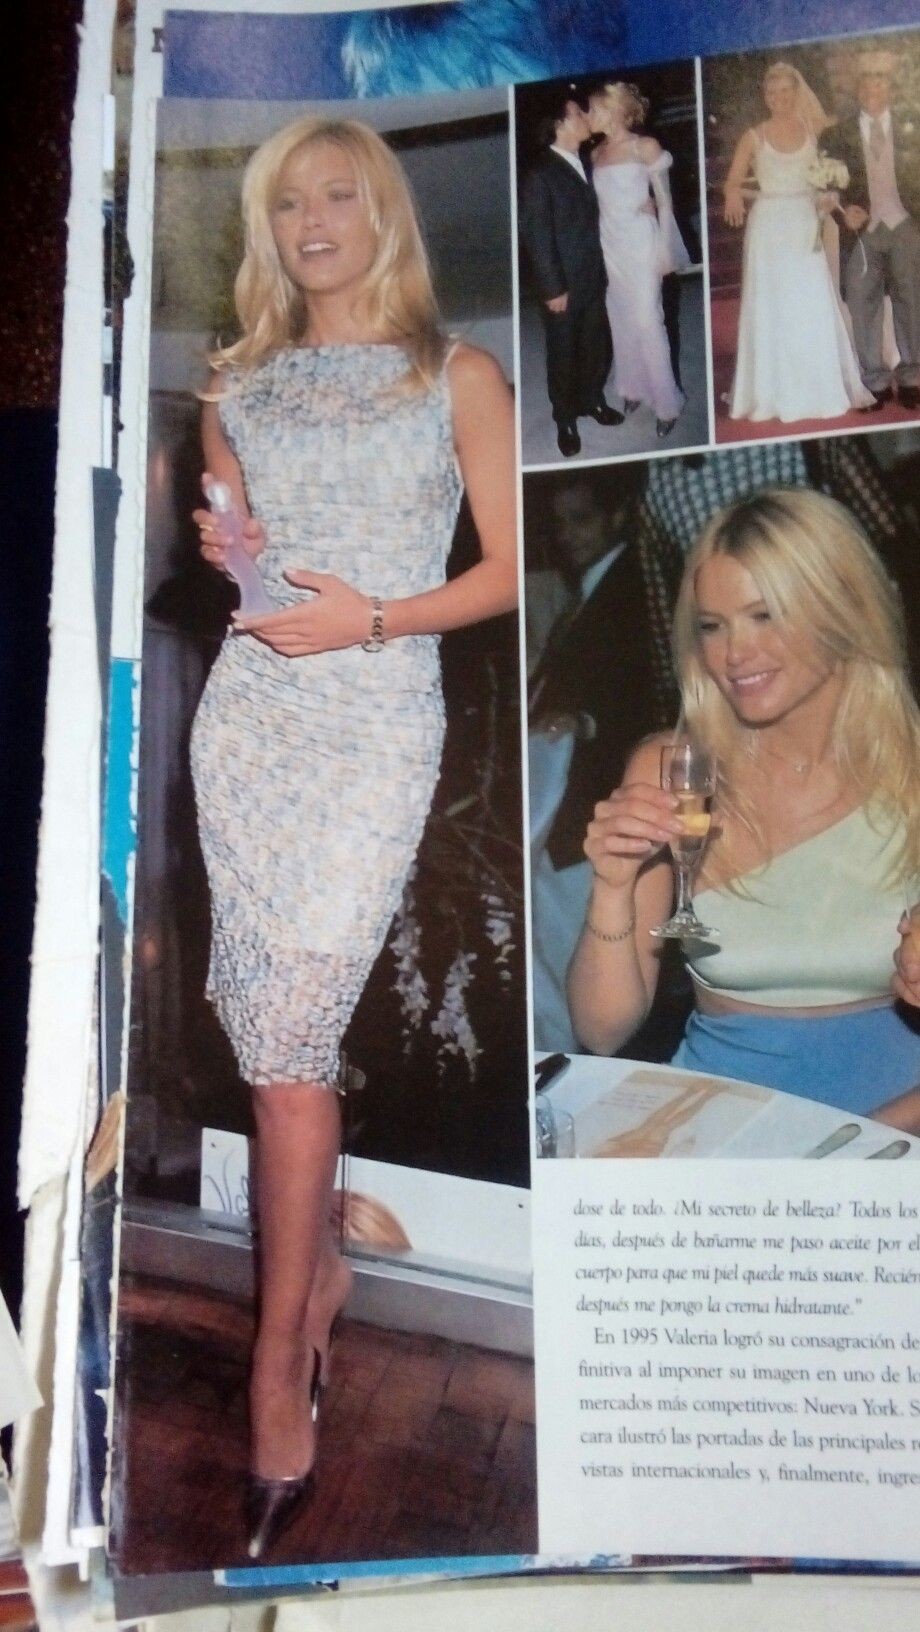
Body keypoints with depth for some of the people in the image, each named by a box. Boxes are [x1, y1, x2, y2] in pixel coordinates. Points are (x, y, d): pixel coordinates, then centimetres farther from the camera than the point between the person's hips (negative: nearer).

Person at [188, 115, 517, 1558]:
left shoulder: (458, 378, 6)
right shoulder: (237, 388, 16)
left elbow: (510, 570, 1)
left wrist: (374, 617, -12)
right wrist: (213, 548, 2)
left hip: (378, 724, -4)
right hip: (246, 716, 4)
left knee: (289, 1027, -10)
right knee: (266, 1017, 4)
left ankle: (279, 1368, 1)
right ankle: (319, 1266, 26)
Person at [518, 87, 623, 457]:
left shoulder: (584, 164, 9)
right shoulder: (540, 175, -13)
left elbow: (591, 221, 15)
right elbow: (537, 236, -14)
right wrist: (553, 288, -16)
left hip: (593, 278, 6)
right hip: (564, 286, -6)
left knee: (598, 345, 15)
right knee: (563, 352, 7)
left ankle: (592, 400, 37)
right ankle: (565, 420, 22)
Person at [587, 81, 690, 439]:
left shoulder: (646, 147, -6)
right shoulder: (596, 154, 8)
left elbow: (664, 199, -6)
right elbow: (599, 201, 14)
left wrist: (665, 248, -12)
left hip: (639, 243, -6)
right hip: (609, 245, 6)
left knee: (647, 321, -6)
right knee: (621, 320, 10)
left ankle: (666, 402, 2)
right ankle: (632, 388, 23)